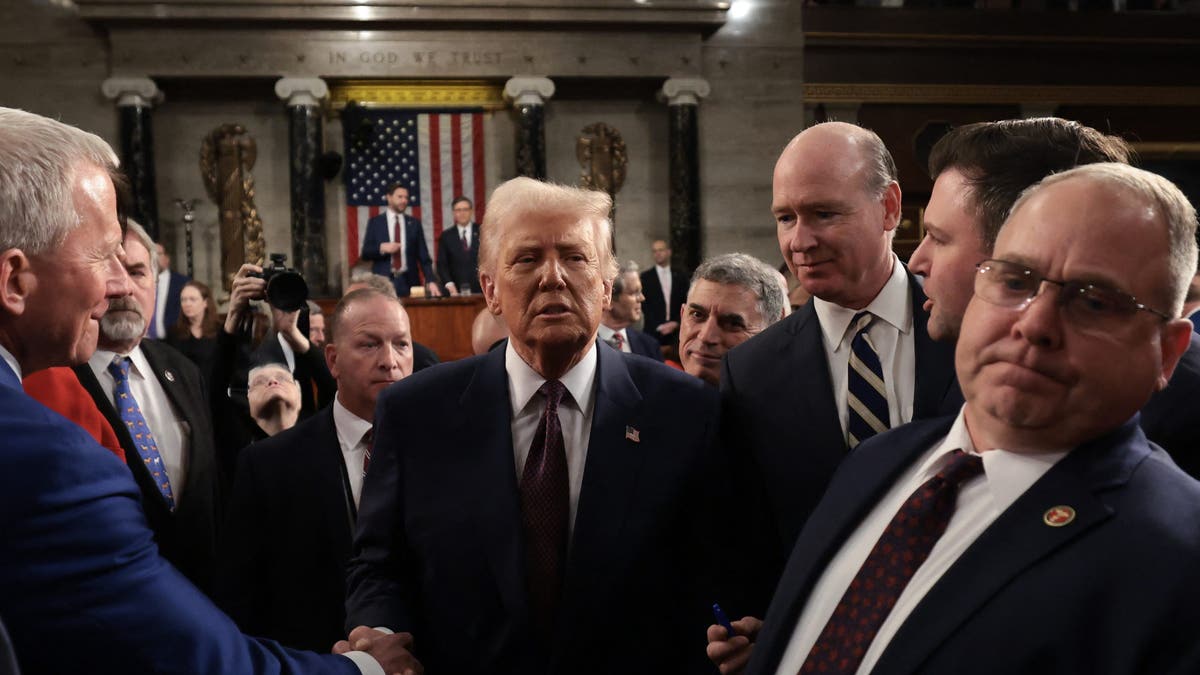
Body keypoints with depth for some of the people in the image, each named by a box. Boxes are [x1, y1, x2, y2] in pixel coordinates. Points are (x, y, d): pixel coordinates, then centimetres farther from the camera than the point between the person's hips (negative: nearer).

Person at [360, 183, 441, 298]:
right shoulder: (375, 222, 6)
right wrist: (381, 248, -15)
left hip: (409, 283, 1)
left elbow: (424, 256, 6)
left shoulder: (414, 223, 9)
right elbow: (365, 253, 4)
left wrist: (431, 281, -7)